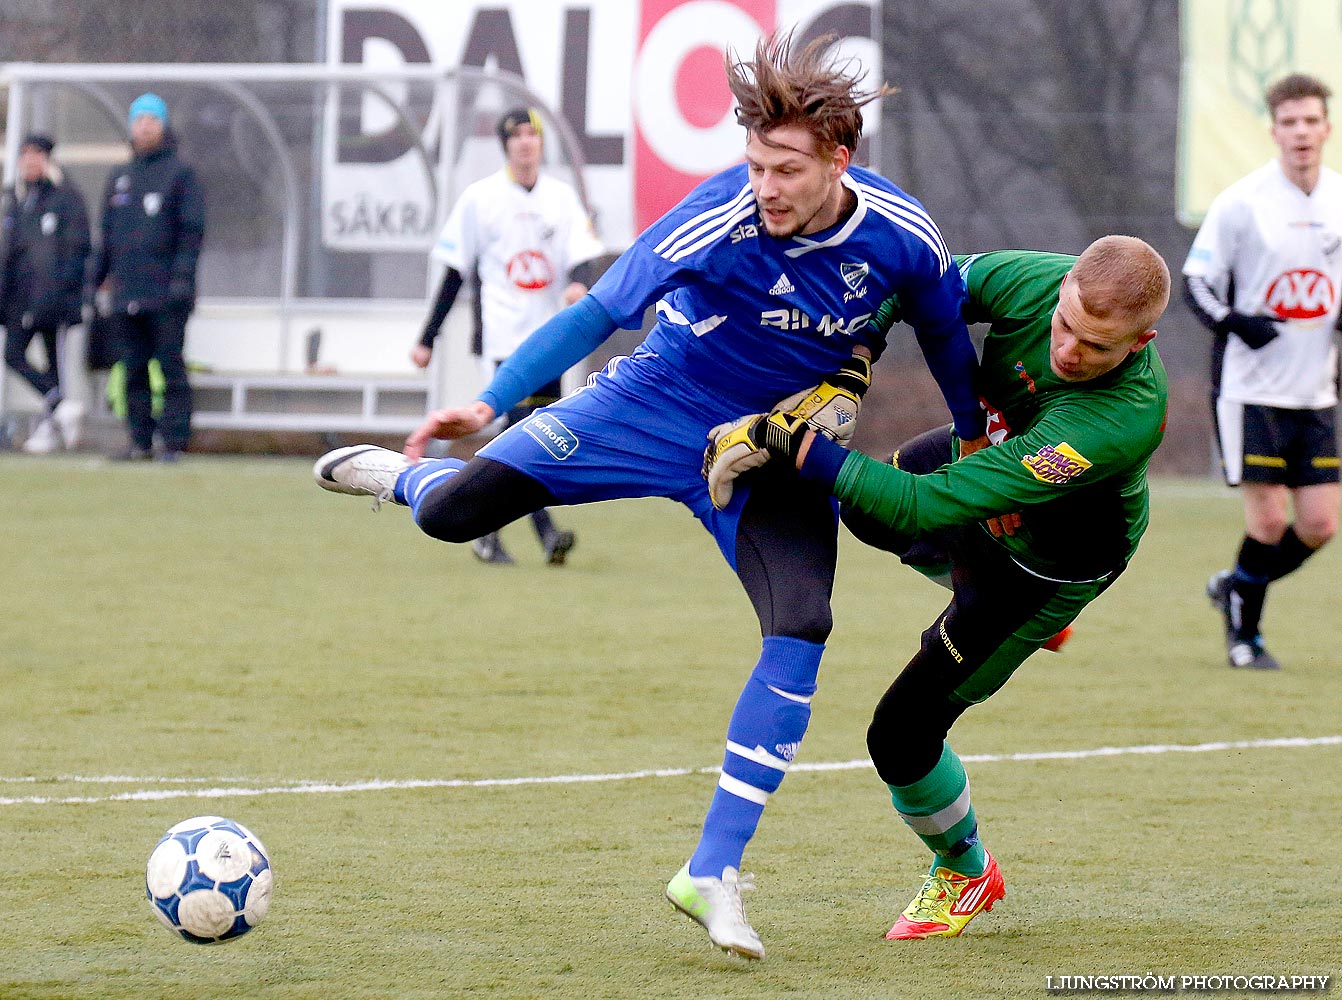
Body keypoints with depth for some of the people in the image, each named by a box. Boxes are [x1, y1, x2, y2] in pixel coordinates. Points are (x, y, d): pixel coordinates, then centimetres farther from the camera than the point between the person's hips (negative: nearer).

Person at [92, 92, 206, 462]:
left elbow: (192, 230, -4)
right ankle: (140, 440, 9)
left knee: (171, 366, -6)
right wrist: (97, 276, 14)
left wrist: (183, 276, -14)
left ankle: (174, 441, -6)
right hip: (126, 292, 5)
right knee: (134, 369, 5)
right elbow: (107, 233, 22)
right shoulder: (119, 177, 18)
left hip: (166, 292, -5)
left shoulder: (180, 173, 2)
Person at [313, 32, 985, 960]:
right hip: (659, 404, -2)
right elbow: (601, 310, -17)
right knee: (456, 510, -16)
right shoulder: (717, 223, -27)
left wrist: (980, 449, 15)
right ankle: (401, 474, 27)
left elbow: (947, 335, 4)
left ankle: (714, 874, -12)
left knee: (801, 629, -21)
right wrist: (492, 402, -20)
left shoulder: (903, 237, -18)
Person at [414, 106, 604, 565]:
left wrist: (579, 283, -26)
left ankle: (486, 531, 18)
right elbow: (455, 273, 5)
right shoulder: (480, 198, 2)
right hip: (502, 332, -4)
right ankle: (544, 530, -23)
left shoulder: (562, 196, 9)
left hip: (548, 335, 4)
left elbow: (581, 257, -1)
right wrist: (428, 338, 4)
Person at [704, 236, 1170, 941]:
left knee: (901, 735, -3)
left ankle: (964, 871, 27)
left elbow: (929, 505, -45)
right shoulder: (1034, 281, -32)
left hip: (1050, 560, -6)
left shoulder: (1122, 420, -47)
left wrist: (792, 446, -44)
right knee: (860, 512, 32)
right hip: (984, 450, 6)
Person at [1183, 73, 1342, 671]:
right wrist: (1237, 322, -22)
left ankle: (1236, 588, 27)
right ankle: (1244, 633, 13)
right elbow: (1196, 283, -4)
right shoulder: (1240, 203, -8)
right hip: (1250, 390, -5)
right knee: (1268, 518, -8)